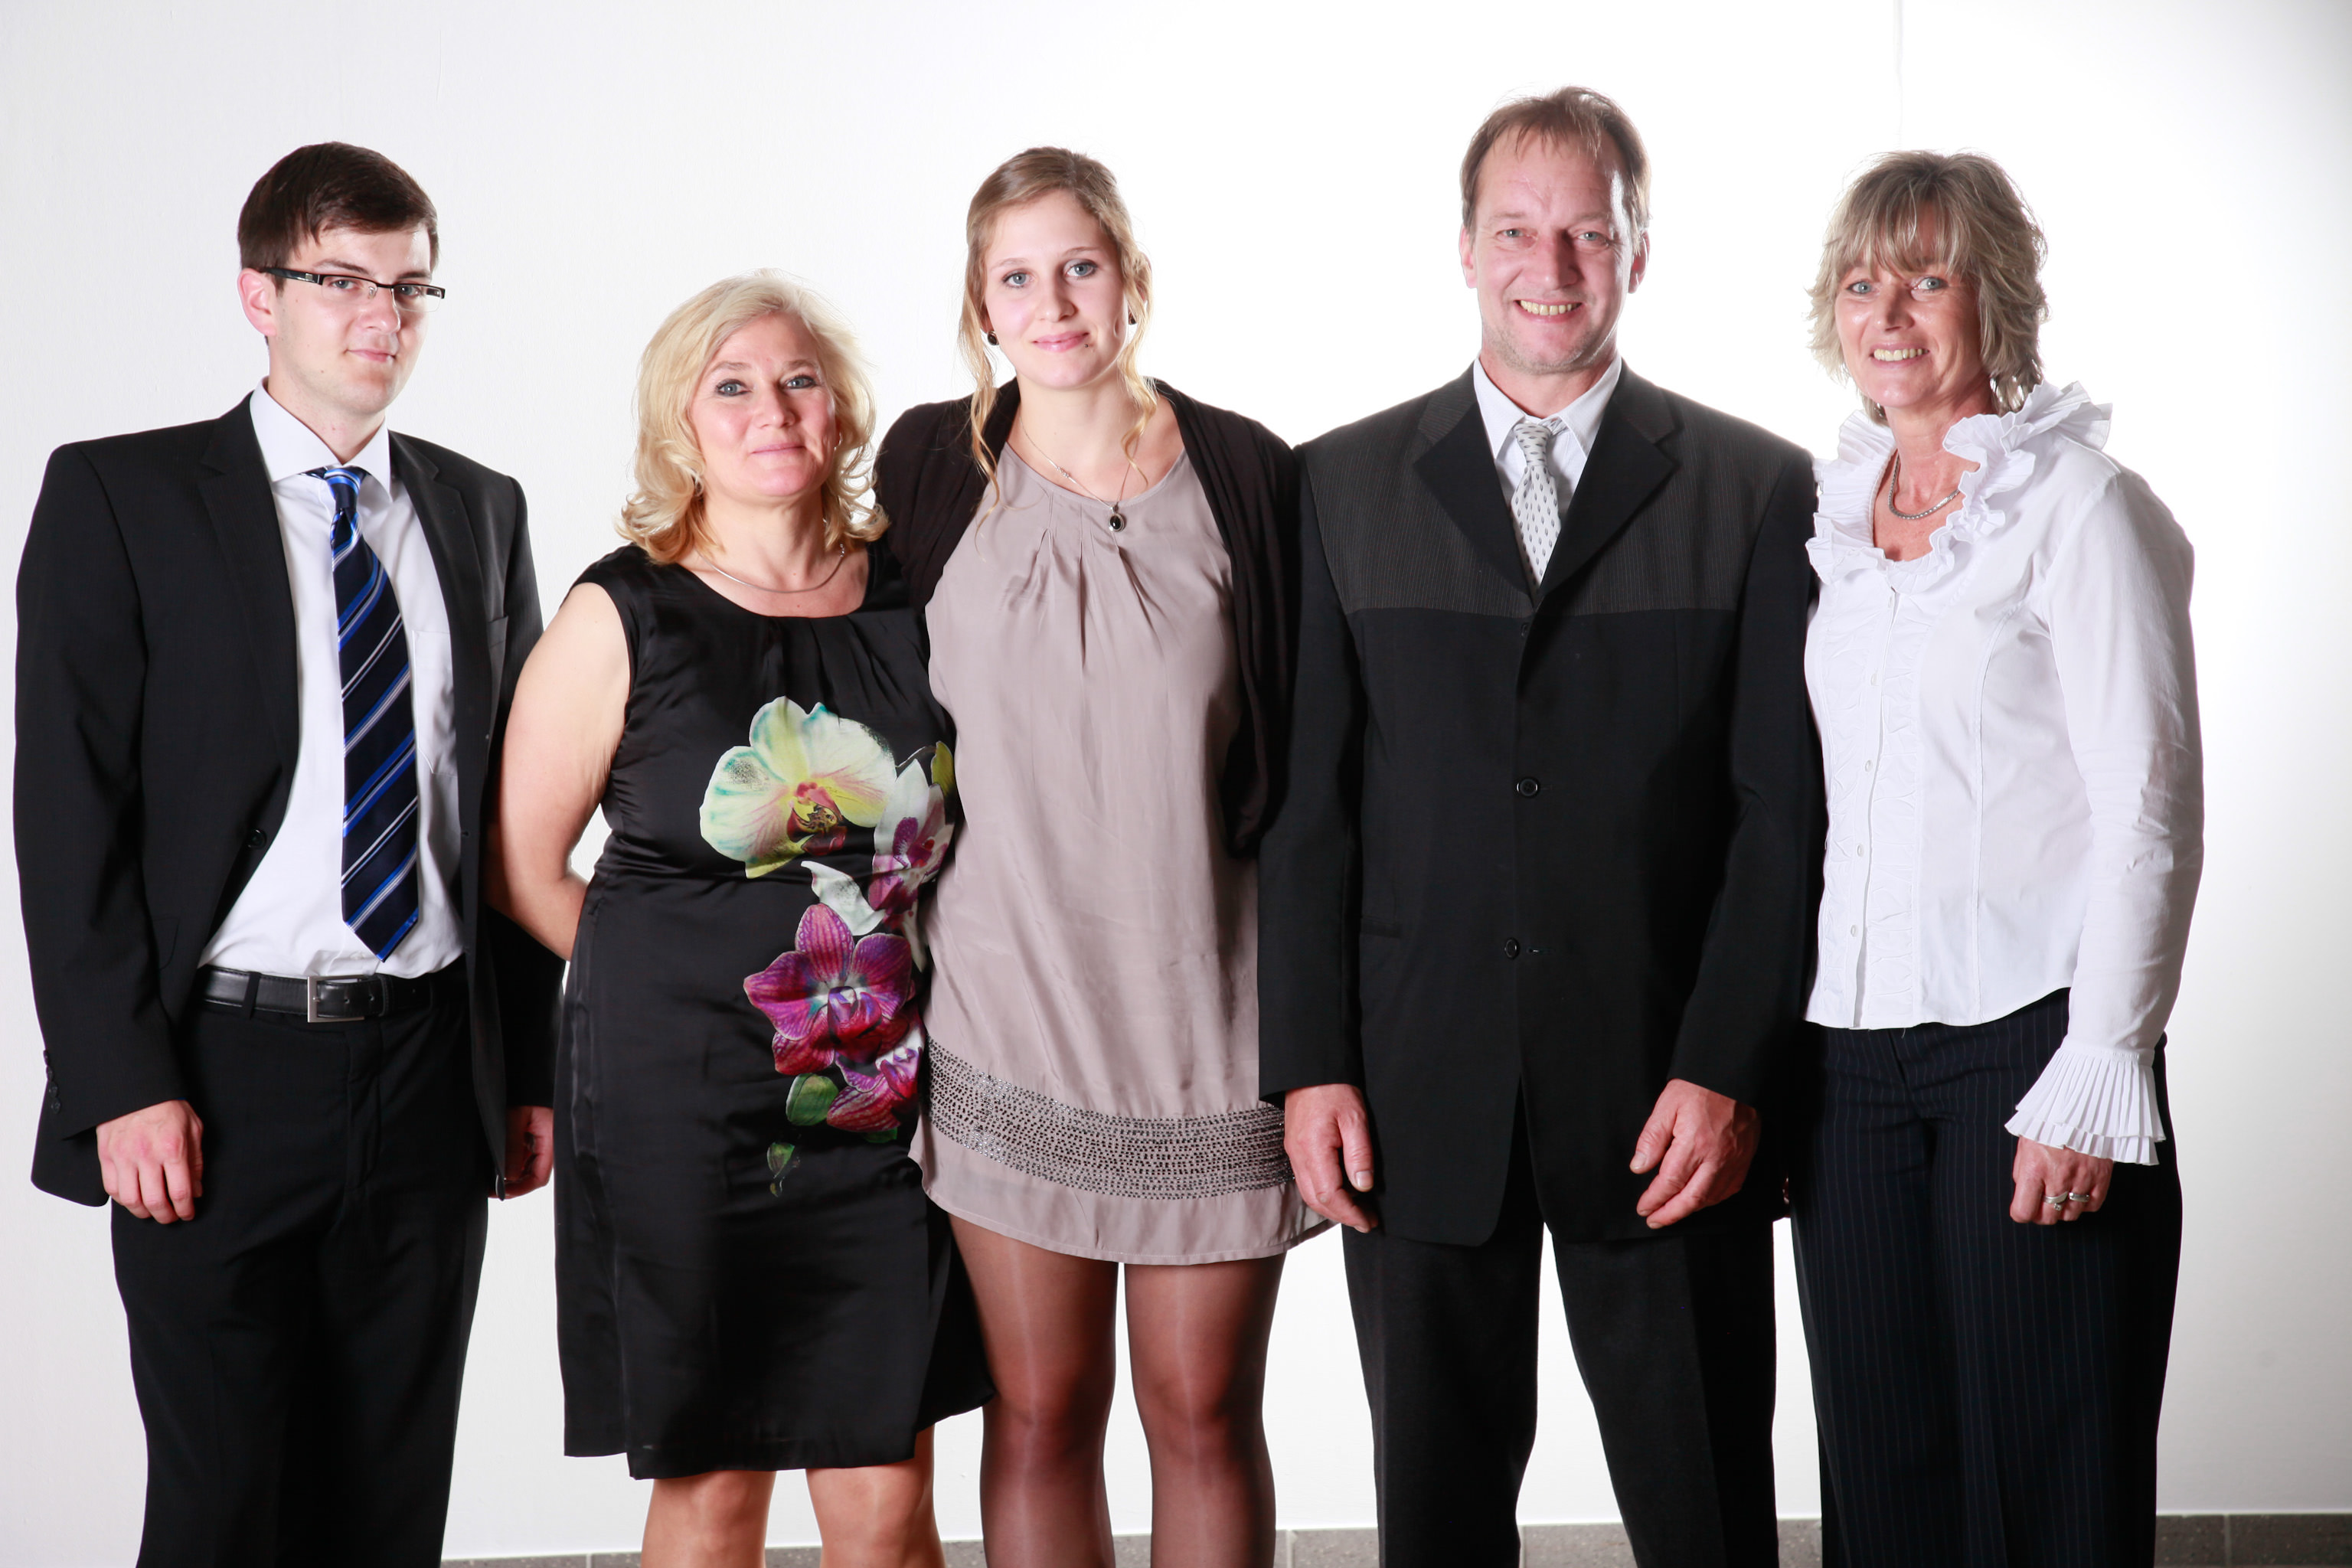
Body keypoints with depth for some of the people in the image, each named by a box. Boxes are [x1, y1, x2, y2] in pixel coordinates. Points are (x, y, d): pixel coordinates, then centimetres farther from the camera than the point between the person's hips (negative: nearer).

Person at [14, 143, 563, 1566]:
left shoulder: (481, 512, 12)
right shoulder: (120, 497, -1)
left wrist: (529, 1068, 8)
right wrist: (121, 1082, -12)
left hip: (431, 1071, 4)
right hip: (223, 1075, -4)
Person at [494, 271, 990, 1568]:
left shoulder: (908, 595, 5)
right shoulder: (623, 617, -4)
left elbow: (949, 827, 17)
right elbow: (525, 867, 1)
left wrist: (913, 999, 5)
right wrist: (678, 989, 3)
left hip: (886, 1105, 3)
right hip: (683, 1102, -3)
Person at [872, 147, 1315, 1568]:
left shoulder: (1247, 473, -1)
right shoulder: (930, 465, 3)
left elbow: (1307, 753, 3)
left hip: (1206, 1007, -1)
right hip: (1006, 1006, 1)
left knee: (1205, 1410, 6)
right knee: (1042, 1409, 7)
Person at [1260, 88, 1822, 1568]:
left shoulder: (1760, 489, 2)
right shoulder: (1343, 485, 7)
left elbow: (1785, 808, -1)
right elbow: (1309, 797, 4)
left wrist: (1729, 1071, -8)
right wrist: (1310, 1063, -2)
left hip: (1672, 1103, -1)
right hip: (1419, 1099, 1)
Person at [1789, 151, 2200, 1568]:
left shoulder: (2079, 506, -5)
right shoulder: (1841, 510, 13)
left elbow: (2152, 815, -9)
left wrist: (2097, 1080, -14)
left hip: (2030, 1040, -6)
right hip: (1854, 1049, 6)